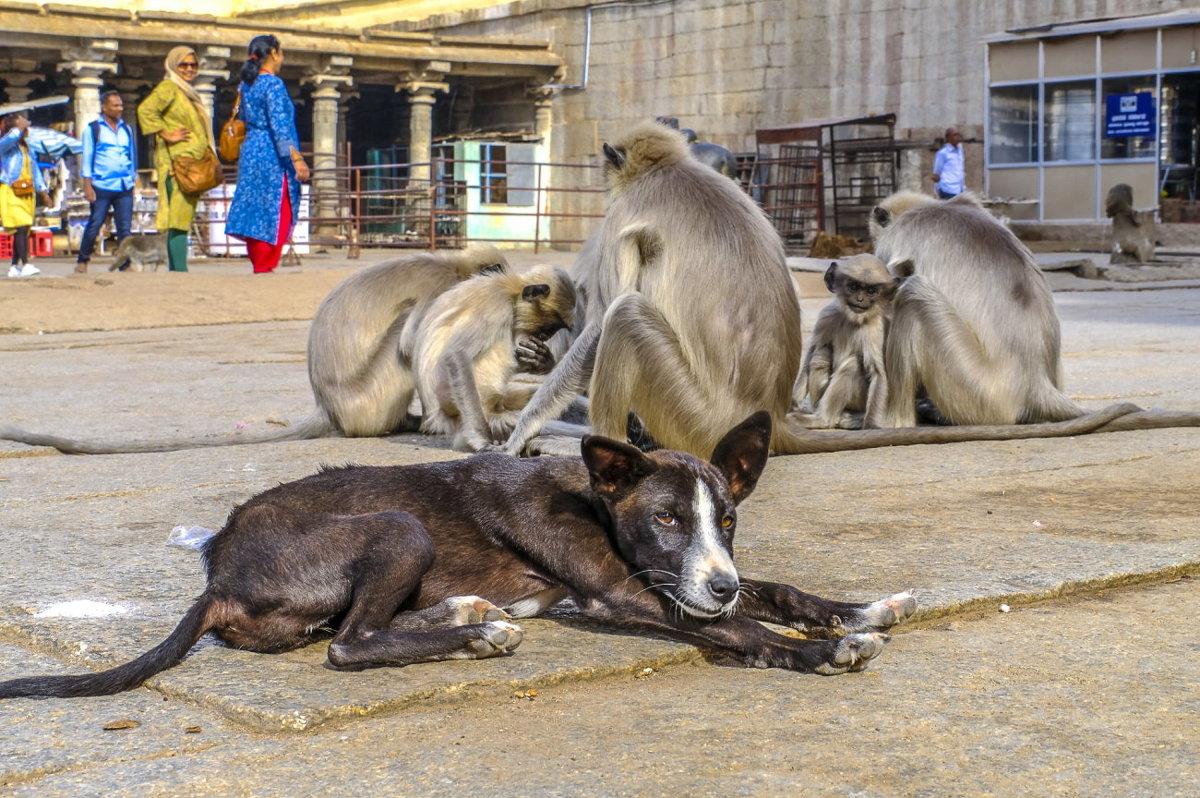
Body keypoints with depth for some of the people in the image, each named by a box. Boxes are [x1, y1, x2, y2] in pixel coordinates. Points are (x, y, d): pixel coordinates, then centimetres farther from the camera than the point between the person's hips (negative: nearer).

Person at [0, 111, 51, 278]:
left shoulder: (26, 148, 18)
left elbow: (34, 169, 23)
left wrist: (43, 192, 21)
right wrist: (19, 127, -13)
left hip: (26, 193, 7)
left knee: (23, 230, 5)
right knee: (21, 228, -18)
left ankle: (15, 267, 11)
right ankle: (25, 264, -24)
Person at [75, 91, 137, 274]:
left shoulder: (126, 129, 15)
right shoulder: (93, 129, 4)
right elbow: (86, 157, 2)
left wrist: (133, 180, 15)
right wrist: (87, 186, -5)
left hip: (124, 188, 3)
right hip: (101, 186, -3)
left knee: (125, 228, -1)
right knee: (94, 225, -2)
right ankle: (82, 260, 12)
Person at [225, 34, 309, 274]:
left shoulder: (246, 84, 13)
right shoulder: (273, 84, -12)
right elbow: (280, 125, -20)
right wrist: (297, 159, -23)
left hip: (250, 151, 8)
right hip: (272, 156, -8)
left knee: (254, 211, 10)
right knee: (273, 214, -4)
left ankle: (258, 265, 14)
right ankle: (265, 266, -3)